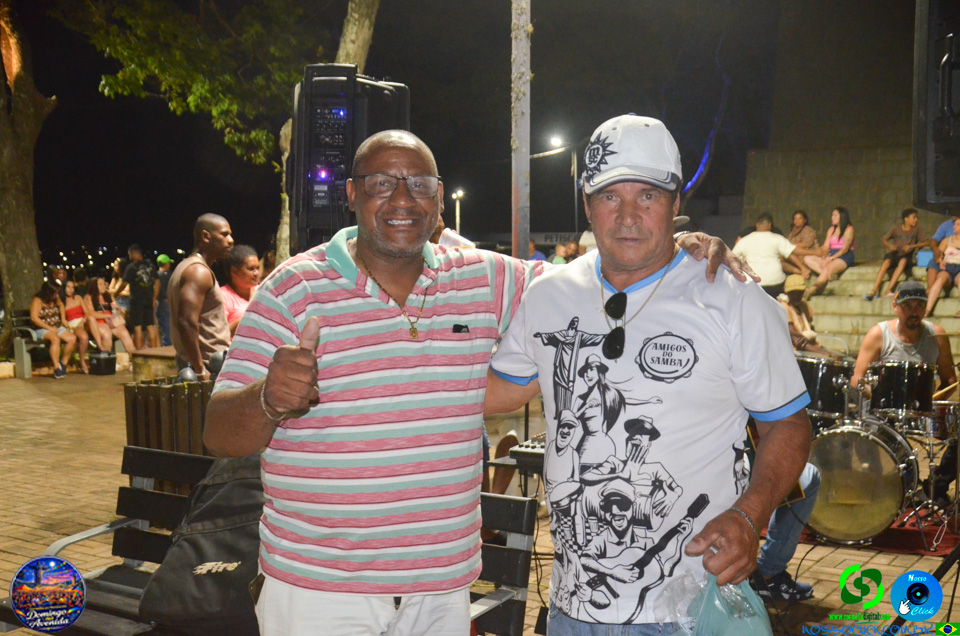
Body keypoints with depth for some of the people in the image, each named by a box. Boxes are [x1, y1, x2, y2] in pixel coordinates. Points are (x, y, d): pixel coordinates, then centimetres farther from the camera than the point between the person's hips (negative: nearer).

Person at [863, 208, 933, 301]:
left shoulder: (916, 229, 3)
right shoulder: (896, 228, 3)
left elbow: (927, 242, -2)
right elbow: (884, 240, 10)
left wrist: (912, 246, -15)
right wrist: (890, 245, -11)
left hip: (906, 256, 0)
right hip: (894, 254, 0)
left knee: (903, 261, -37)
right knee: (887, 262, -34)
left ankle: (888, 290, -42)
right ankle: (874, 290, -39)